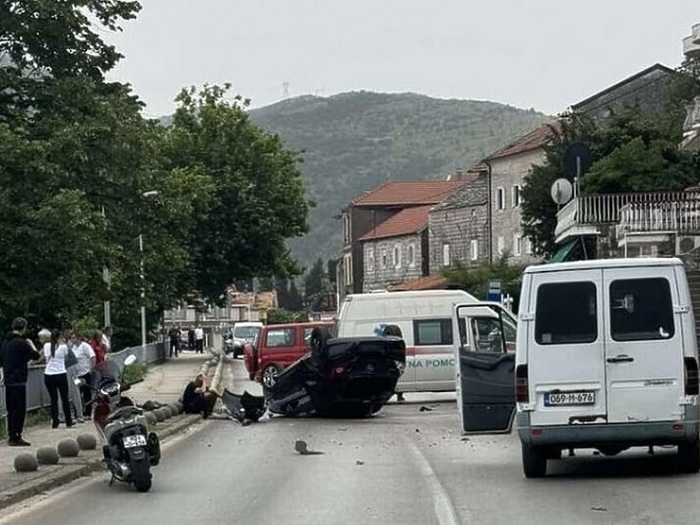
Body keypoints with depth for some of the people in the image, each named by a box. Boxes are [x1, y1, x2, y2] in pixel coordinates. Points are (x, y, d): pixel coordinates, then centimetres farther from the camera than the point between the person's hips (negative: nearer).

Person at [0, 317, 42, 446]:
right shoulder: (21, 343, -14)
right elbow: (36, 356, -7)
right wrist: (32, 347, 10)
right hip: (19, 380, -8)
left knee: (11, 409, 14)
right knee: (19, 409, -5)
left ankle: (11, 436, 18)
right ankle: (16, 437, -6)